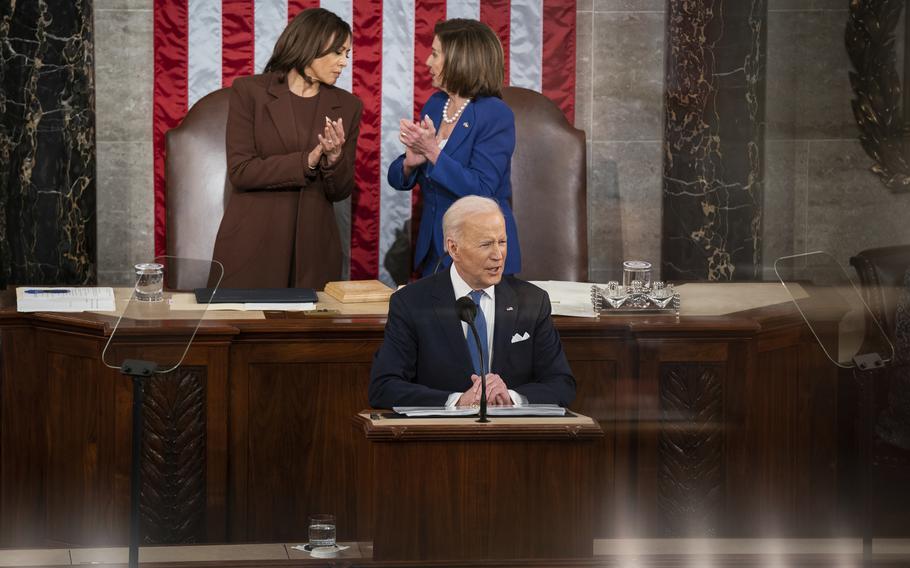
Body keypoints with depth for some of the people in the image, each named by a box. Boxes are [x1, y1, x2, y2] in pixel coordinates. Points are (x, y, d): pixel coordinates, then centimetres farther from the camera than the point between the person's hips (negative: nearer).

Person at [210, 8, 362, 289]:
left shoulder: (346, 106, 7)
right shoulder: (250, 91, -2)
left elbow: (340, 191, 7)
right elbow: (240, 171, -9)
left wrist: (334, 158, -14)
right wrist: (308, 161, -16)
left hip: (314, 249, 3)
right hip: (252, 245, -3)